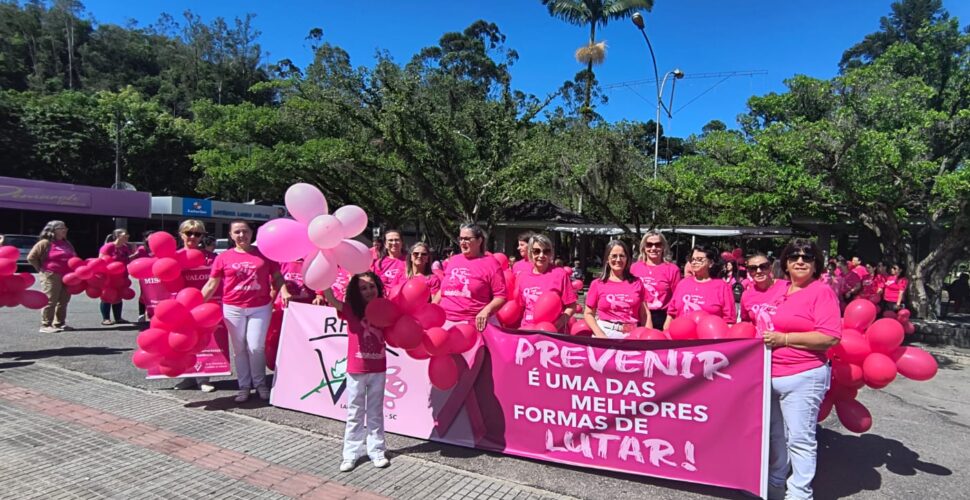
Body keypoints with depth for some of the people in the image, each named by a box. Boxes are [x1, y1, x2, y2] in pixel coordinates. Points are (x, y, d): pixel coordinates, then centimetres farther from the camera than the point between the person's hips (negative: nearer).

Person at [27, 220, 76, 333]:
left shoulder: (67, 244, 17)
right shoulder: (45, 243, -4)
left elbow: (73, 258, 27)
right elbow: (31, 257, -5)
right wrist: (41, 269, -4)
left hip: (67, 277, 7)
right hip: (51, 276, -7)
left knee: (63, 301, 9)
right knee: (50, 301, -7)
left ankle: (59, 324, 17)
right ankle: (45, 325, -2)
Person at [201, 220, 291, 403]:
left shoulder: (264, 254, 1)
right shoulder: (223, 257, 1)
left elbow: (277, 277, 6)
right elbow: (211, 285, 5)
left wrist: (284, 292, -12)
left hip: (261, 307, -1)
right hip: (233, 308, 1)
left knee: (256, 347, 0)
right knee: (239, 348, 9)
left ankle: (260, 383, 19)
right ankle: (244, 386, 21)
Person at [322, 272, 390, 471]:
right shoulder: (351, 310, -8)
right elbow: (330, 299, -23)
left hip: (378, 370, 2)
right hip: (356, 371, -2)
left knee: (375, 413, 14)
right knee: (355, 414, 11)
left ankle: (377, 451, 25)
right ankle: (351, 454, 21)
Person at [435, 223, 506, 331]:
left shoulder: (490, 263, -2)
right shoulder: (452, 260, 14)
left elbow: (501, 296, -7)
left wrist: (486, 310, -22)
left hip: (472, 324, -5)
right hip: (443, 321, 5)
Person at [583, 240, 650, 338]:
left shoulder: (636, 282, 8)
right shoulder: (597, 284, 2)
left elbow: (645, 313, 9)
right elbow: (588, 313, 3)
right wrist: (600, 335, -10)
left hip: (632, 335, 2)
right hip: (606, 334, -1)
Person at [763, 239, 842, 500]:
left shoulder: (822, 291, -7)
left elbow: (831, 337, -17)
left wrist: (783, 339, -18)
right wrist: (764, 335, 9)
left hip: (803, 377, -6)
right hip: (770, 375, 6)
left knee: (799, 439, 1)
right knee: (775, 435, 18)